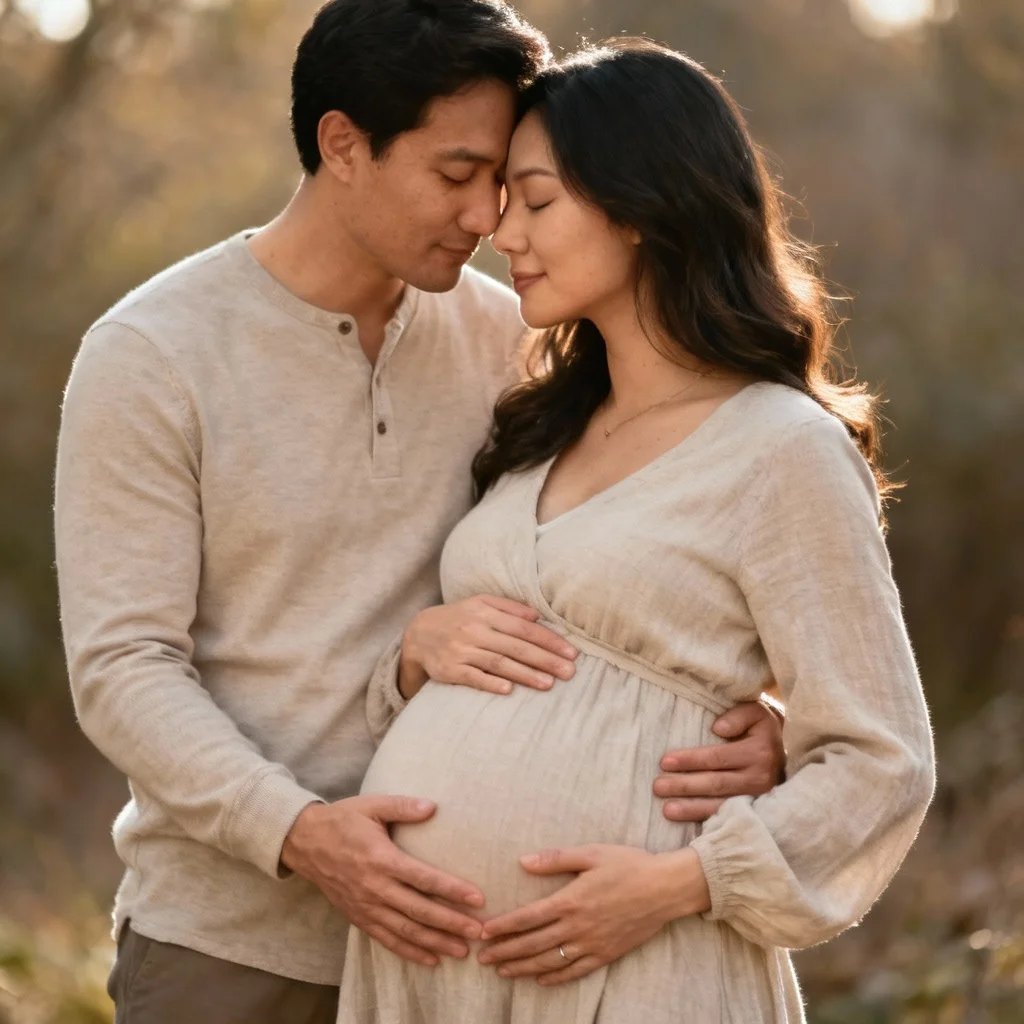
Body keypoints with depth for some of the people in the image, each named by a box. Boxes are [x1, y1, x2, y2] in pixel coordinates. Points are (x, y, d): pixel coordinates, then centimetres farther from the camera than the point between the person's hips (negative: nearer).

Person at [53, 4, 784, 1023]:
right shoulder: (148, 356, -9)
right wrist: (296, 832, -27)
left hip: (438, 923, 3)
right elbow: (123, 668, -13)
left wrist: (749, 719, -19)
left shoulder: (502, 336, 2)